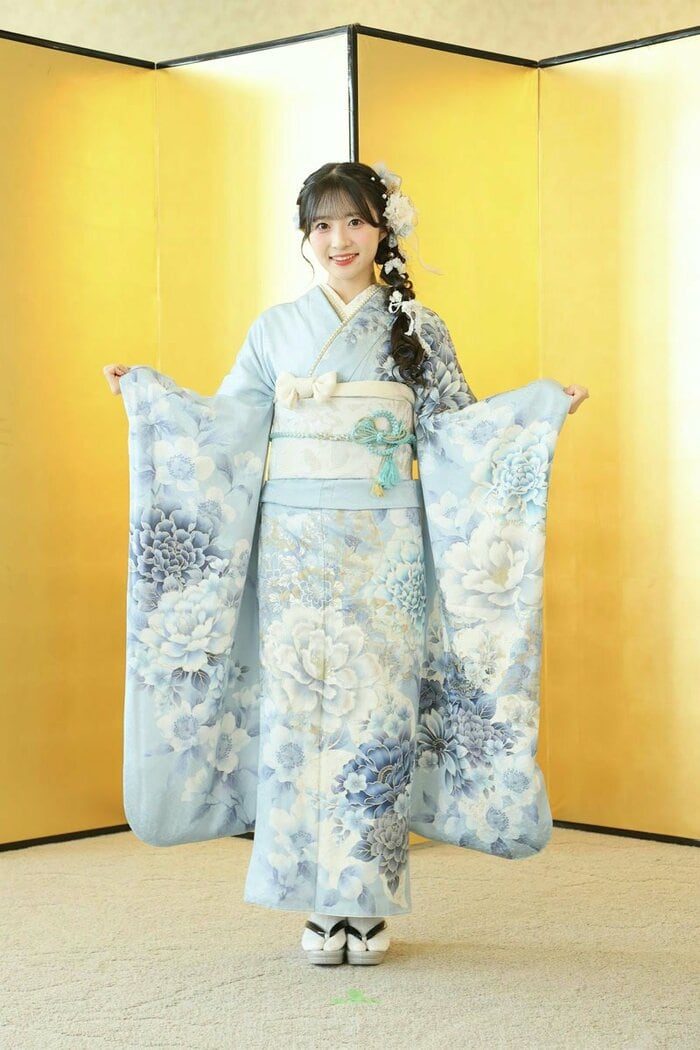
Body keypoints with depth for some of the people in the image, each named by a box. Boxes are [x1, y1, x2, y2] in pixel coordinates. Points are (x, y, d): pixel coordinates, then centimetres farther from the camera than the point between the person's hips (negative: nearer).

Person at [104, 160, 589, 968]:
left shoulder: (417, 329, 6)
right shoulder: (275, 330, 11)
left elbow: (454, 433, 5)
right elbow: (226, 426, 11)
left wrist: (539, 409, -6)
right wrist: (146, 393, 4)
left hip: (383, 552, -1)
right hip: (294, 549, 2)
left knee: (374, 709, -3)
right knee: (298, 710, -1)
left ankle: (370, 904, 7)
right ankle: (321, 904, 9)